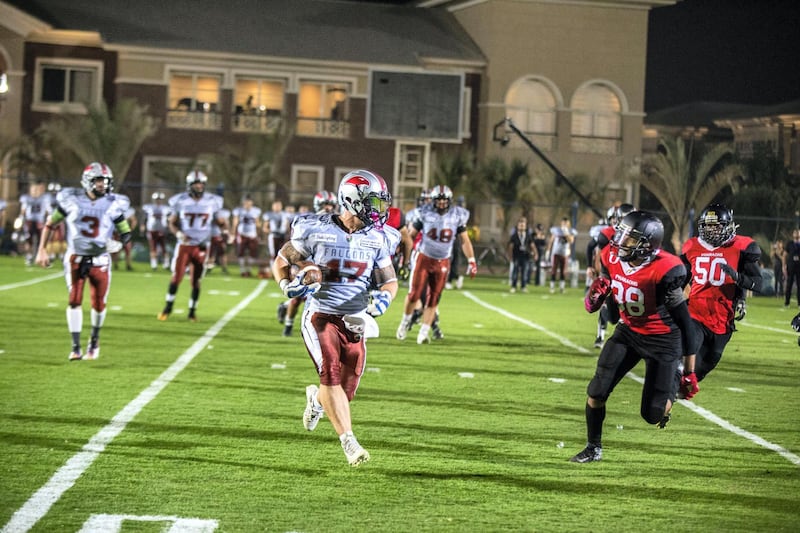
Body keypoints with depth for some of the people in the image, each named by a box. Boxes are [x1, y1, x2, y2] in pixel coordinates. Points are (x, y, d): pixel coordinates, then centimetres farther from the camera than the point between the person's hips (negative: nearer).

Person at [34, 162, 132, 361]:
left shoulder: (113, 205, -4)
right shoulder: (71, 200, -6)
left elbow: (126, 233, 4)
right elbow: (50, 224, 5)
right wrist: (42, 250, 3)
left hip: (99, 260, 1)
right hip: (75, 258, -1)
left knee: (99, 304, 1)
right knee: (74, 301, -9)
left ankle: (94, 340, 28)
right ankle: (76, 347, -4)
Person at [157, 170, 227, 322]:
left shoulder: (212, 202, -2)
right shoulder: (180, 202, -4)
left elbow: (220, 222, 8)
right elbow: (172, 223, 4)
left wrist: (226, 230, -13)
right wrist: (179, 234, -14)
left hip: (201, 247, 1)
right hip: (184, 245, -1)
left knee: (196, 281, 4)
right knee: (176, 277, -5)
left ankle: (192, 311, 17)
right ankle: (168, 307, 11)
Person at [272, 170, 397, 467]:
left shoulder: (376, 239, 4)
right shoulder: (315, 230, -7)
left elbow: (389, 280, 14)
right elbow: (281, 262, 5)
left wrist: (384, 295, -9)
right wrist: (287, 284, -15)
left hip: (354, 321, 4)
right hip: (321, 316, -4)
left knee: (344, 392, 4)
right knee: (331, 372, -26)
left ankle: (316, 398, 42)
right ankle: (349, 442, -28)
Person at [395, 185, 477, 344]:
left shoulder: (457, 216, -4)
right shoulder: (425, 214, -9)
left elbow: (464, 240, 4)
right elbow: (410, 235, 0)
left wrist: (471, 261, -1)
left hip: (442, 263, 1)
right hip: (424, 258, -1)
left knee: (434, 299, 2)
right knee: (414, 293, -6)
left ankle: (424, 332, 10)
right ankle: (405, 321, 19)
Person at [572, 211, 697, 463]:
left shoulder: (664, 270, -30)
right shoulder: (611, 257, -12)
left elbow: (684, 320, -21)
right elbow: (592, 306, 2)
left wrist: (689, 371, -16)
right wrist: (595, 293, -25)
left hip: (662, 339, -5)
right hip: (628, 331, 5)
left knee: (653, 415, -3)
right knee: (596, 394, -4)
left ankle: (671, 387, 33)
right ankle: (594, 448, 18)